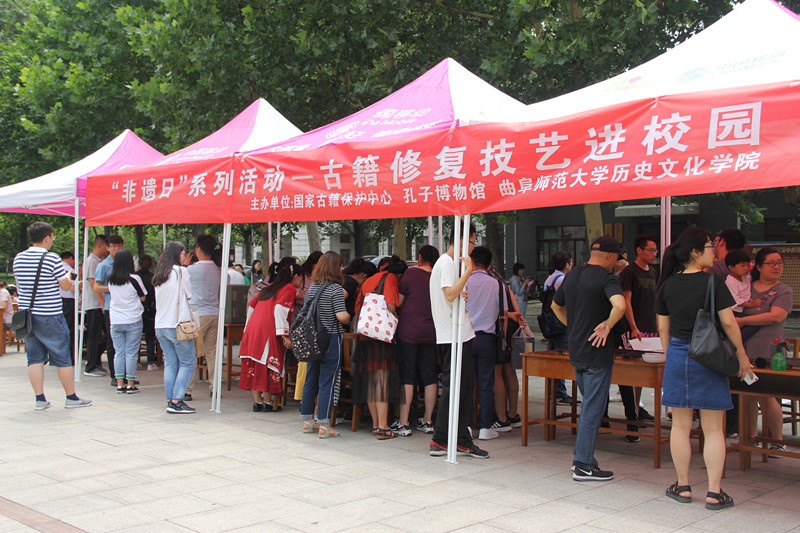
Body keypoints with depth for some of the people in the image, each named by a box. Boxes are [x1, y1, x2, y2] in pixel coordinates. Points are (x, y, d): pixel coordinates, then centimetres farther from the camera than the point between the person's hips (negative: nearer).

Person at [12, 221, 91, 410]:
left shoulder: (18, 258, 5)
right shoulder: (52, 259, -14)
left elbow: (20, 285, 17)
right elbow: (66, 286, -6)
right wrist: (67, 273, 14)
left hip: (26, 314, 6)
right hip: (49, 317, -6)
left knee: (35, 358, 10)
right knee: (62, 358, 4)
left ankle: (39, 399, 10)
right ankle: (71, 397, 12)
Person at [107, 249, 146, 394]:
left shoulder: (110, 280, 0)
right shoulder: (134, 279, -12)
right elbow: (142, 298, -1)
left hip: (115, 321, 4)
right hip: (133, 321, -4)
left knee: (119, 352, 8)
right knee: (131, 353, 2)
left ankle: (120, 384, 9)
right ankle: (130, 384, 5)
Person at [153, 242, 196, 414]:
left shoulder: (158, 275, 13)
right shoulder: (180, 272, -6)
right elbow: (190, 296, -2)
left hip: (160, 326, 7)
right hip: (178, 324, -7)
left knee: (170, 364, 10)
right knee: (187, 364, -2)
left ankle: (170, 400, 8)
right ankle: (176, 401, -7)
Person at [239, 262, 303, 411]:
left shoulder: (270, 287, 23)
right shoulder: (290, 289, 0)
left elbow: (253, 304, 23)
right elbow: (279, 309, -15)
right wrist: (284, 335, -17)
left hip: (252, 327, 7)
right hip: (268, 330, -7)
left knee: (254, 365, 7)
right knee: (269, 365, 0)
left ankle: (257, 401, 10)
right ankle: (266, 401, 4)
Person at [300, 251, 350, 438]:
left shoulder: (312, 287, 8)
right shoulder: (335, 288, -12)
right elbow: (341, 316, -20)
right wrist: (349, 318, 1)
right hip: (331, 339, -6)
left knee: (310, 380, 14)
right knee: (326, 383, -2)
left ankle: (307, 421, 23)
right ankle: (324, 425, 1)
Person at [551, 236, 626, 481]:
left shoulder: (572, 275, 10)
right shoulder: (606, 277, -14)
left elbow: (556, 306, 24)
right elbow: (619, 305, -33)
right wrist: (607, 326, -18)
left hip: (575, 350, 8)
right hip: (597, 352, -8)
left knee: (590, 404, 21)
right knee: (593, 408, -1)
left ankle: (583, 455, 26)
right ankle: (584, 466, 3)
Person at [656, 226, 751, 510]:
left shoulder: (668, 285, 3)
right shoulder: (714, 282, -11)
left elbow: (663, 327, 8)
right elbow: (728, 322, -10)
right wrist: (742, 354, 2)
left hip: (677, 354, 4)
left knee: (680, 426, 10)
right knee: (713, 428, 4)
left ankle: (683, 487, 18)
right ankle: (714, 493, 7)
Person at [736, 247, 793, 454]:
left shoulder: (784, 291, 3)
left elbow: (776, 316, -12)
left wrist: (742, 320, -12)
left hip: (769, 351, -3)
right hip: (745, 349, 3)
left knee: (766, 396, -4)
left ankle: (777, 441, 9)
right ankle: (749, 436, 17)